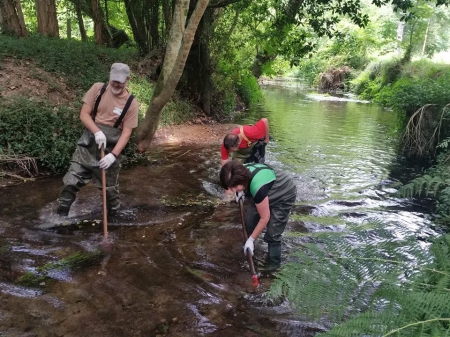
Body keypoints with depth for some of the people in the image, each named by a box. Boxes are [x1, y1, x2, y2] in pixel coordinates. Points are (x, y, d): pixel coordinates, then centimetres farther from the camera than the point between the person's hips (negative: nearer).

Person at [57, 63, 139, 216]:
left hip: (111, 149, -1)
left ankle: (113, 213, 32)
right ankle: (60, 214, 12)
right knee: (72, 181, -2)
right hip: (88, 143, 1)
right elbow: (84, 114, -6)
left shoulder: (131, 103, -9)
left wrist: (113, 155, -21)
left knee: (110, 186, 10)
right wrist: (97, 132, -23)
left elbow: (126, 133, -10)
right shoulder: (98, 89, -5)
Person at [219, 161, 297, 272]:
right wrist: (240, 193, -5)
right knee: (250, 219, 6)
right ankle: (248, 247, 30)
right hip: (268, 194, 7)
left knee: (272, 233, -10)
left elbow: (265, 218, -32)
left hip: (284, 196, -7)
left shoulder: (257, 186, -45)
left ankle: (274, 263, 12)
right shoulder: (242, 172, -23)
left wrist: (251, 239, -23)